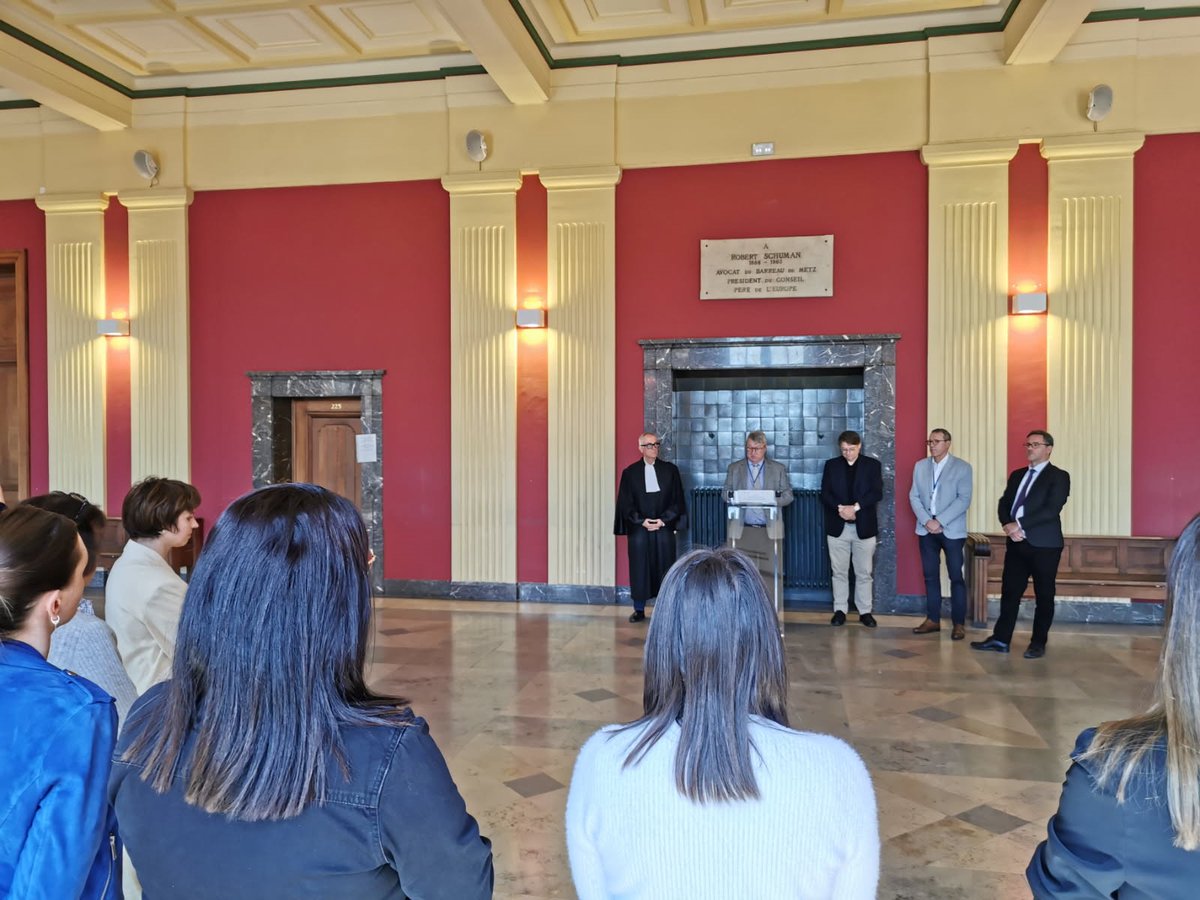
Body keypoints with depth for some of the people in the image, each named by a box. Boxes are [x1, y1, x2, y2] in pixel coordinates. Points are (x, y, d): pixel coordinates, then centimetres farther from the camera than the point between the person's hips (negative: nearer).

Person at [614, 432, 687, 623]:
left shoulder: (670, 470, 5)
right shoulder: (630, 473, 4)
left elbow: (678, 500, 3)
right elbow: (625, 504, 2)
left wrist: (663, 520, -8)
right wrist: (642, 521, -10)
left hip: (664, 527, 0)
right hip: (638, 529, 0)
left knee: (664, 568, 2)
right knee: (639, 569, 2)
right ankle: (639, 610, 11)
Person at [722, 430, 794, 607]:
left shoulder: (778, 469, 9)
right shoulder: (734, 468, 12)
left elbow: (788, 495, 6)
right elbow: (725, 492, 11)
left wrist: (772, 500, -13)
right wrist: (734, 497, -11)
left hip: (770, 530, 0)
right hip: (743, 529, 1)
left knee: (770, 572, -3)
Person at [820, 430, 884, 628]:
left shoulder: (872, 465, 3)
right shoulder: (831, 465, 7)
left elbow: (877, 493, -7)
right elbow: (825, 494, 1)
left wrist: (855, 507, -18)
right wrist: (840, 508, -16)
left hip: (864, 526, -1)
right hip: (837, 526, 1)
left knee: (864, 573, 4)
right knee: (839, 572, 6)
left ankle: (865, 611, 14)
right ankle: (840, 610, 14)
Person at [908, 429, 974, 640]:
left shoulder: (962, 467, -3)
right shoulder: (920, 466, 9)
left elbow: (964, 499, -11)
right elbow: (914, 496, 6)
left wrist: (940, 521, -17)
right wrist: (926, 520, -9)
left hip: (952, 530, -4)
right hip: (926, 529, 4)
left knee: (956, 577, -1)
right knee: (930, 576, 8)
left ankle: (958, 623, 6)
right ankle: (933, 619, 16)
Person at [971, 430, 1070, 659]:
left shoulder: (1059, 476, -3)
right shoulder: (1017, 475, 16)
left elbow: (1051, 509, -16)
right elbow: (1004, 504, 10)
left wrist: (1020, 525, -19)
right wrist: (1009, 526, -9)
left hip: (1044, 545, -5)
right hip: (1016, 543, 6)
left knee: (1044, 595, 5)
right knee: (1010, 592, 6)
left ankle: (1038, 643, 14)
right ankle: (1001, 639, 10)